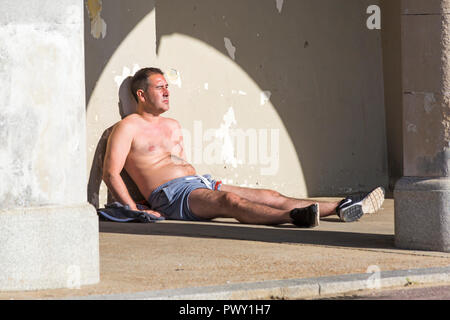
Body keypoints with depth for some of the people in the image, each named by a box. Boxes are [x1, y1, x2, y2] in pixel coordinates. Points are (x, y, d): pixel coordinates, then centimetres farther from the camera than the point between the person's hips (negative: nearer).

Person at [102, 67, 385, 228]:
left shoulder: (173, 127, 27)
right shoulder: (128, 128, 2)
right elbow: (111, 173, -7)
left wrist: (205, 183, 17)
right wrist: (136, 211, -17)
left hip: (199, 182, 9)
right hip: (170, 193, -9)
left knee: (270, 197, -6)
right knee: (230, 200, -36)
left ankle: (341, 208, -16)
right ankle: (295, 217, -59)